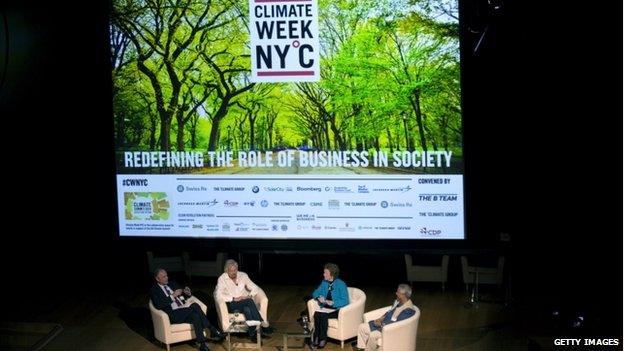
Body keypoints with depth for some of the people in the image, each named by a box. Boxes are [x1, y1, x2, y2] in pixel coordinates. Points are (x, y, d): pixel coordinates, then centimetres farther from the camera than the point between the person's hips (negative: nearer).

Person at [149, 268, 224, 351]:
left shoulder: (172, 284, 21)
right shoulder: (154, 290, 4)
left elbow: (185, 296, 25)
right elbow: (158, 305, -13)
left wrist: (187, 293, 1)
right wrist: (172, 296, -15)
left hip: (184, 311, 5)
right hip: (172, 314, -5)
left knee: (195, 316, -31)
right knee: (194, 306, -30)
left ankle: (203, 344, -34)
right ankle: (213, 331, -27)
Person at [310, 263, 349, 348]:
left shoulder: (341, 284, -12)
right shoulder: (324, 283, 9)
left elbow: (345, 301, -15)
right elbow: (315, 293, 17)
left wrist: (332, 302, -25)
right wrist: (319, 298, -7)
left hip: (337, 310, -5)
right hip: (325, 308, 5)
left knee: (323, 315, -33)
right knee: (316, 314, -28)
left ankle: (322, 339, -22)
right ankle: (316, 337, -21)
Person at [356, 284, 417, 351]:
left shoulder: (408, 310, -22)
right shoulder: (398, 302, 8)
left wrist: (382, 324, -18)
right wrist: (380, 318, 2)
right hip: (382, 323, 10)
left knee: (373, 335, -32)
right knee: (361, 327, 3)